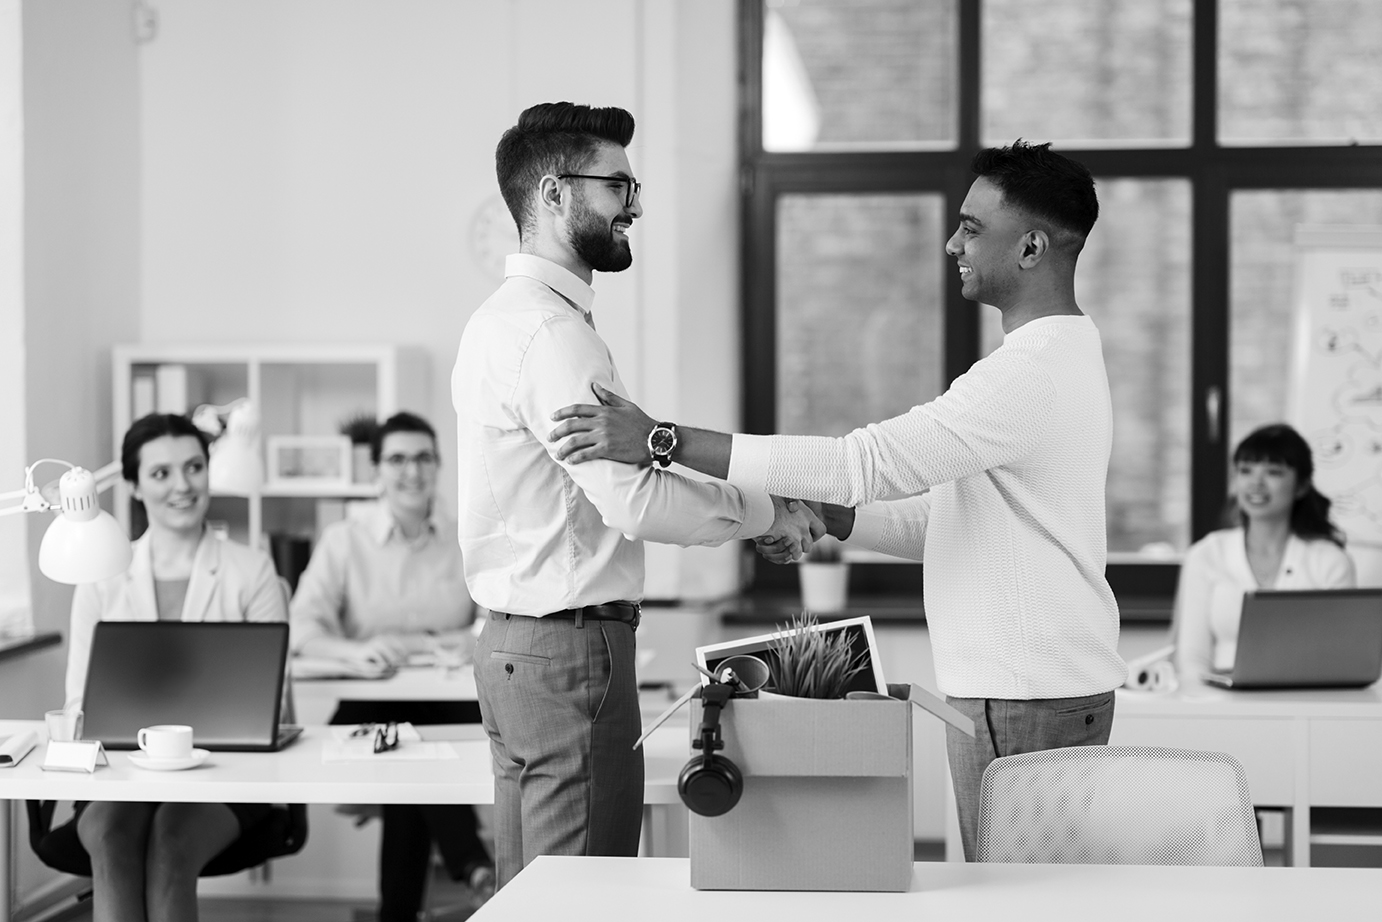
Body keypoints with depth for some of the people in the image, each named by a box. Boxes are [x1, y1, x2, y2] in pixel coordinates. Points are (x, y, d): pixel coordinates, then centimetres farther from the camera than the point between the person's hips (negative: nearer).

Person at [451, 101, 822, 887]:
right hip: (569, 651, -11)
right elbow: (633, 500, -23)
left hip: (518, 642, 11)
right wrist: (767, 512, -10)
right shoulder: (551, 331, -17)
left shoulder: (508, 317, 17)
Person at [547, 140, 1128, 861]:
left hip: (1024, 701, -10)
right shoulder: (1057, 357, 18)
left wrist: (663, 441, -25)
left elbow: (866, 463, -25)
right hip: (1024, 686, 10)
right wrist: (821, 519, 5)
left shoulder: (1034, 371, -19)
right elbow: (946, 517, 20)